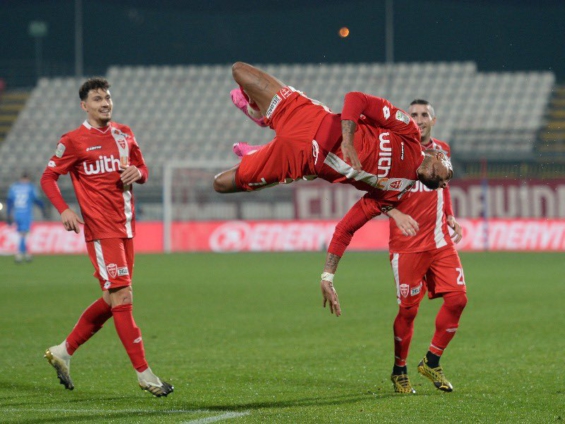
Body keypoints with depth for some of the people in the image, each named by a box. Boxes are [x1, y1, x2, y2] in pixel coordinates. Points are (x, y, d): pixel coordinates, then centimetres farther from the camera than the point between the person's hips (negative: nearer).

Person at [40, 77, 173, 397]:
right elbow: (48, 178, 1)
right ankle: (144, 373, -10)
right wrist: (64, 210, -15)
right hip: (101, 229, -7)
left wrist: (138, 172, -3)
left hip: (126, 227, 7)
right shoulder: (75, 141, -4)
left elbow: (143, 171, 22)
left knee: (112, 301, 10)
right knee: (122, 296, -11)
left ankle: (64, 352, 24)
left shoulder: (124, 134, 13)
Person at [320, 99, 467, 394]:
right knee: (408, 308, -6)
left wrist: (450, 217, 14)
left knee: (457, 298, -7)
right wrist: (395, 214, -25)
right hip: (406, 244, -5)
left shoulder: (442, 151, 13)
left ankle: (432, 362, 10)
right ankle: (399, 371, 14)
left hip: (440, 241, 5)